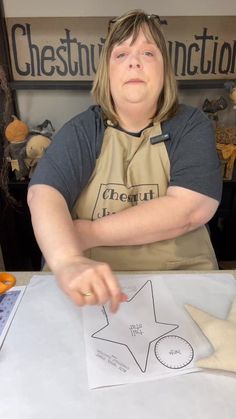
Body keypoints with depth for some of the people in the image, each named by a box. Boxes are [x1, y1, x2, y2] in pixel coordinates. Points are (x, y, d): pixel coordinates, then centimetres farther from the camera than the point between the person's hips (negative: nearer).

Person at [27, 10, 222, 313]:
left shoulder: (191, 126, -2)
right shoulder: (81, 130, 0)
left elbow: (191, 209, -15)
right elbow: (43, 195, -14)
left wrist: (90, 233, -16)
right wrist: (67, 261, -34)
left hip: (180, 280, 1)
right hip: (94, 286, 0)